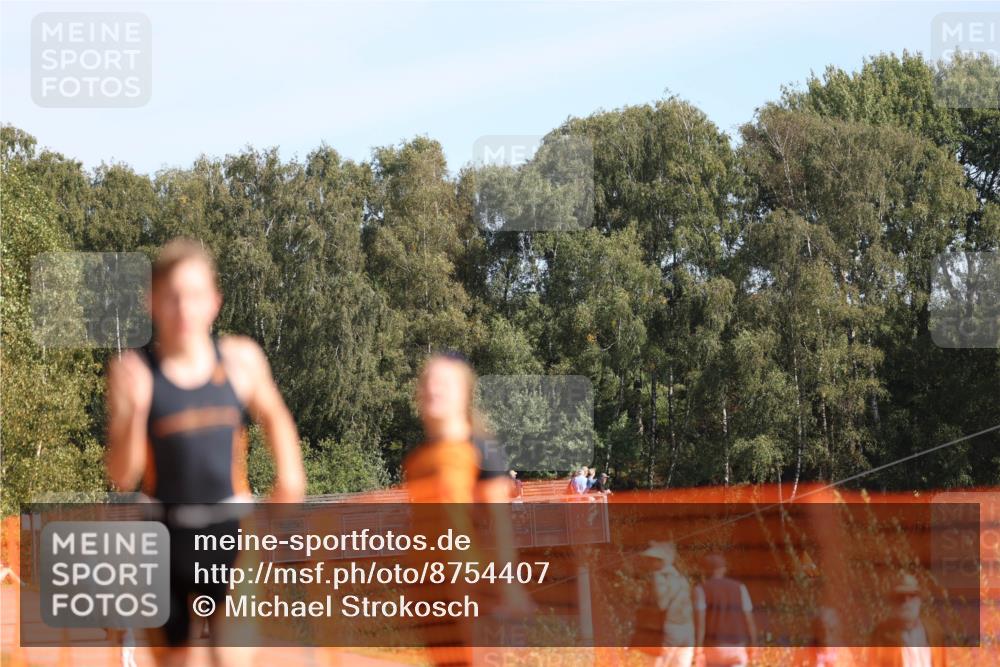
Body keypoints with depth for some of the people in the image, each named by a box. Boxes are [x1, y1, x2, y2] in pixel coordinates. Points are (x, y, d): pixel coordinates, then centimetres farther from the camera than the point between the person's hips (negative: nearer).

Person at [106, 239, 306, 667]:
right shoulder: (133, 372, -8)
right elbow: (121, 477, -11)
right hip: (167, 534, 0)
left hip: (230, 533, 0)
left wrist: (289, 474, 5)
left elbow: (273, 416, 20)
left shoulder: (240, 359, -2)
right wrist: (134, 410, -26)